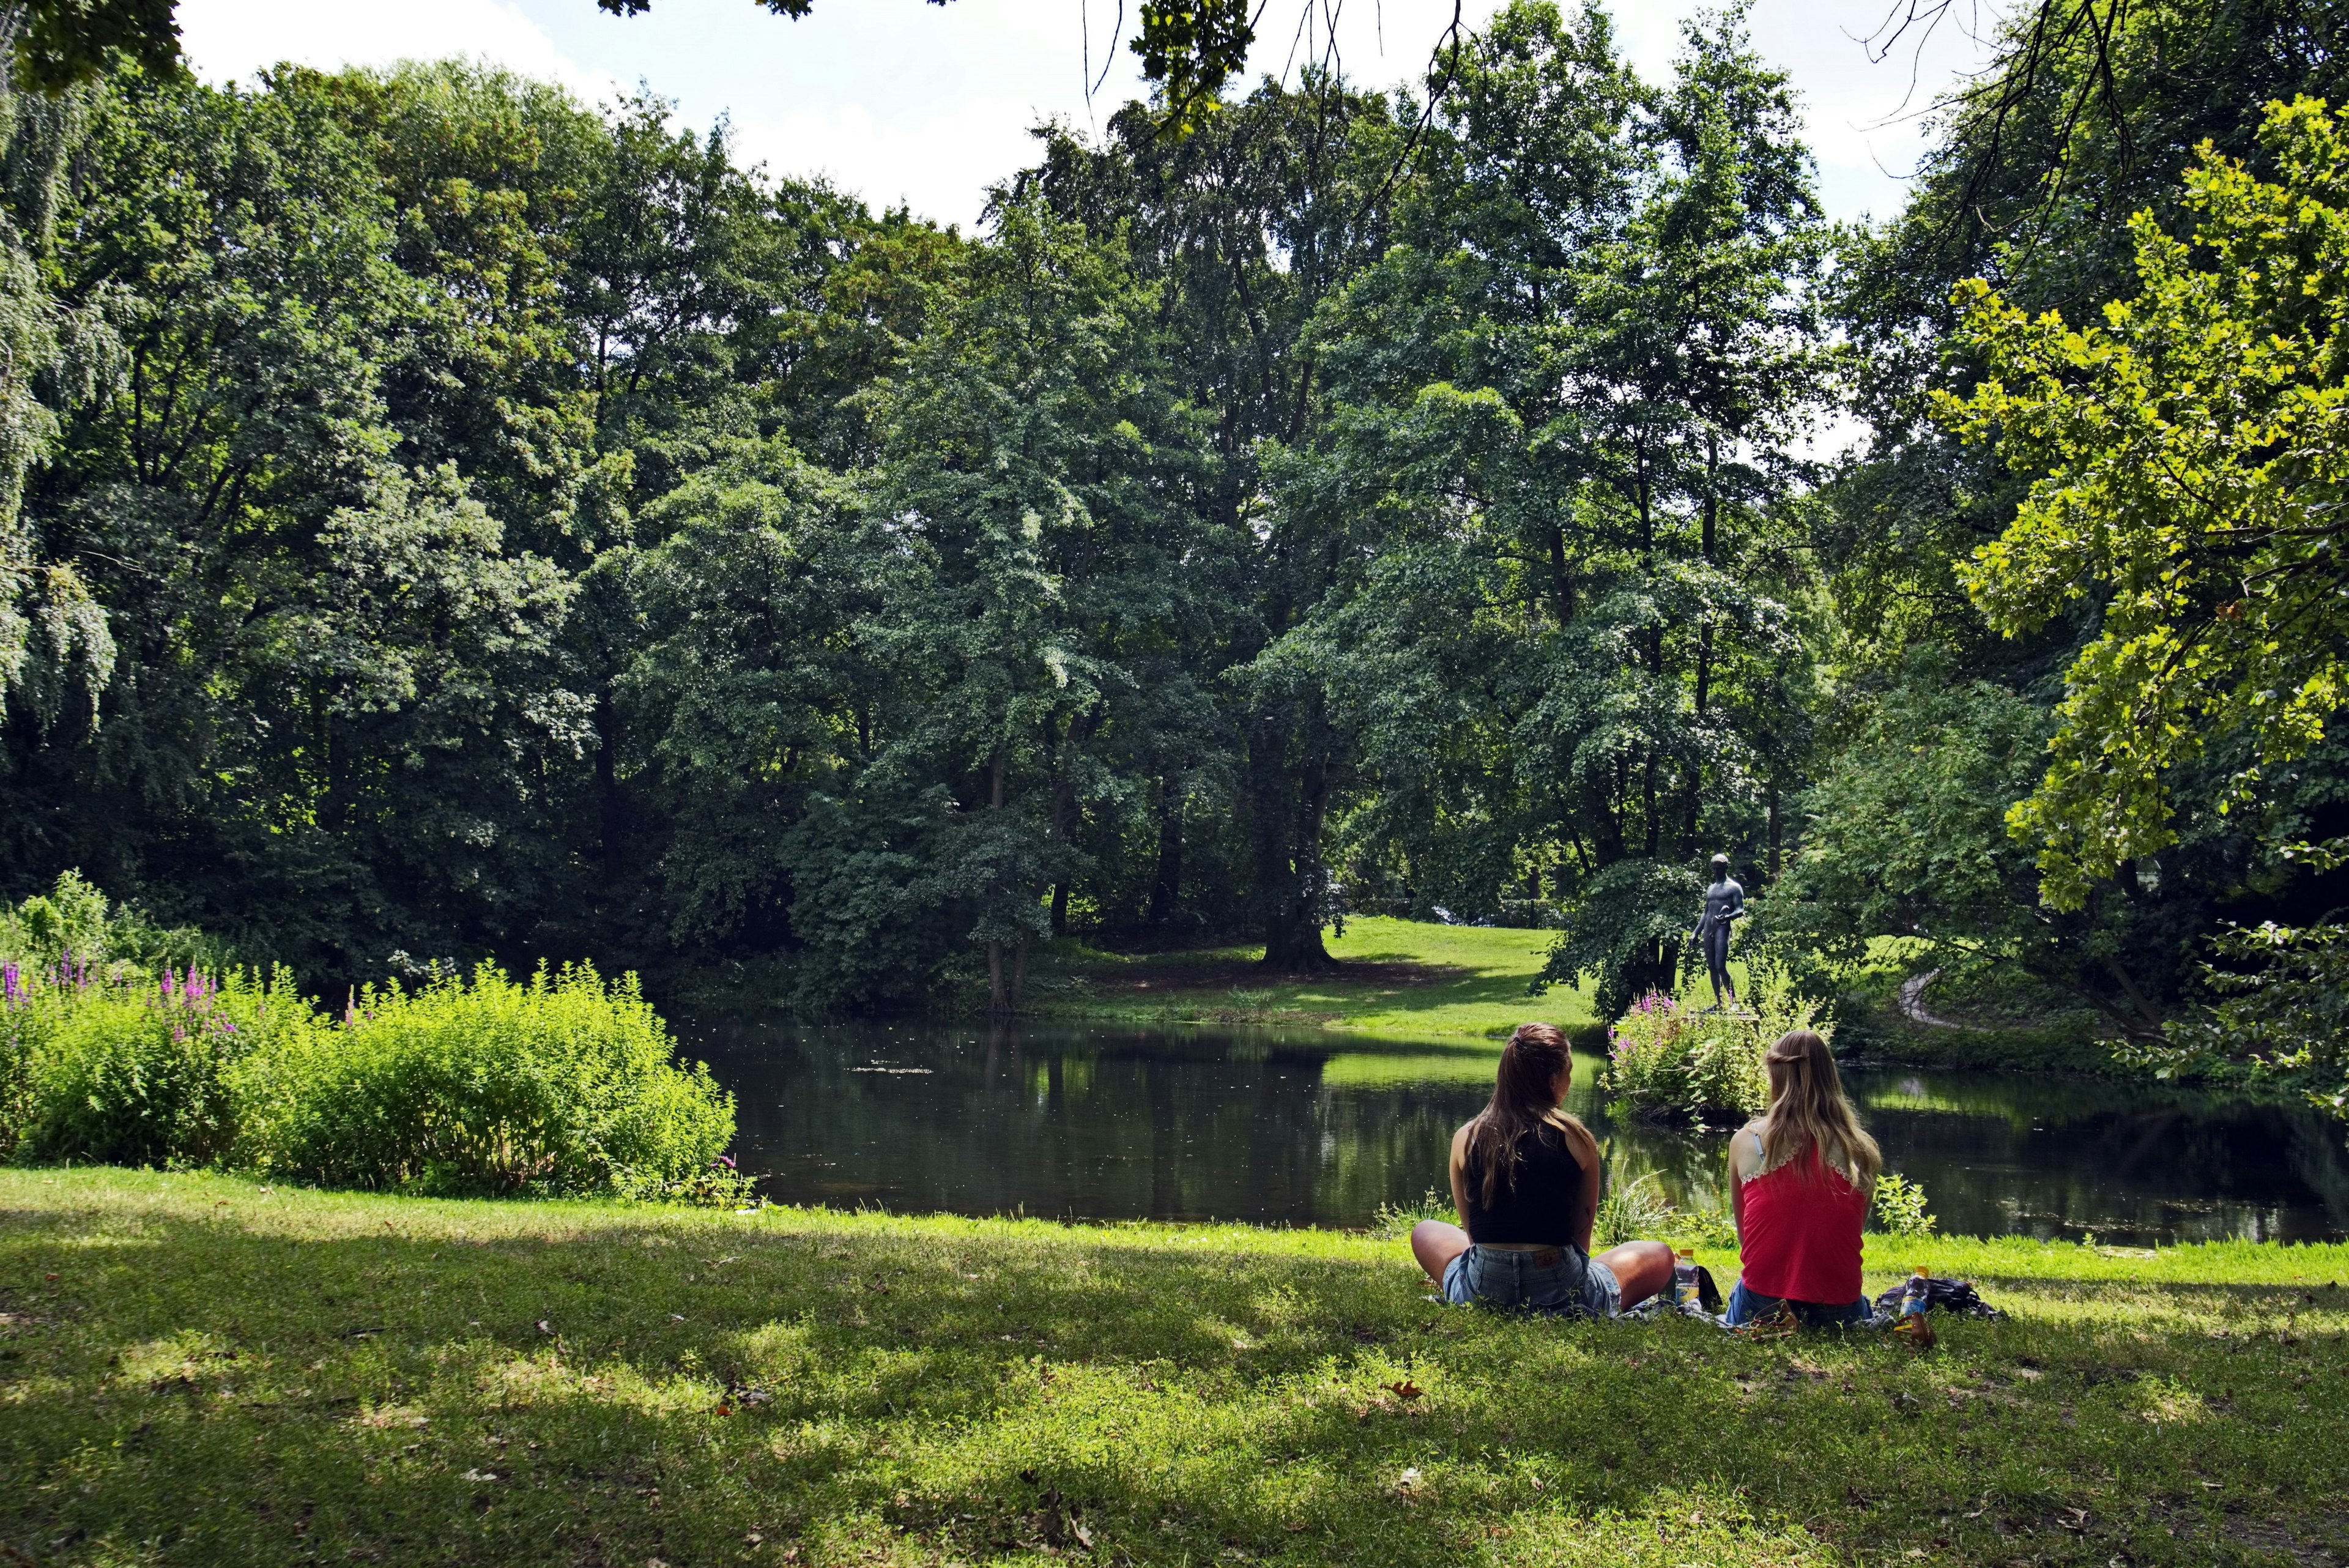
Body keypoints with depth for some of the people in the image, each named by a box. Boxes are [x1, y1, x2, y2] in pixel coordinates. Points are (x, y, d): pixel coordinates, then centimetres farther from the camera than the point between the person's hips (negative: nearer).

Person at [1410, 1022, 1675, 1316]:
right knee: (1659, 1256, 24)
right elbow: (1582, 1235, 6)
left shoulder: (1465, 1139, 1)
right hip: (1561, 1295, -2)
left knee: (1425, 1232, 34)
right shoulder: (1576, 1140, -5)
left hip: (1481, 1294, 2)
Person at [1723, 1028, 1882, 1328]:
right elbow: (1854, 1232, 5)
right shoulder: (1860, 1149, -6)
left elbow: (1742, 1229, 4)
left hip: (1760, 1308, -1)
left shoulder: (1745, 1141, -5)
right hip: (1837, 1310, 2)